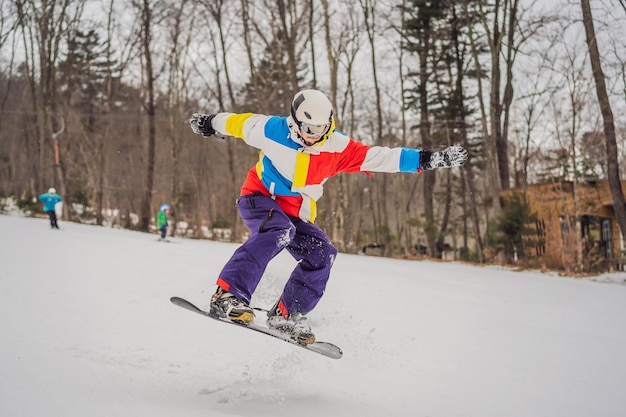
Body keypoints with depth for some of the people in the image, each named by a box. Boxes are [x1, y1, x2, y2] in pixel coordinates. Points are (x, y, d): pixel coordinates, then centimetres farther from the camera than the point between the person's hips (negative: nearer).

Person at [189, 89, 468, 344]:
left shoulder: (337, 147, -12)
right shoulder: (272, 130, -17)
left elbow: (380, 157, -16)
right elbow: (239, 123, 1)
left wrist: (426, 159, -23)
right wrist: (209, 123, 17)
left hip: (297, 214, 5)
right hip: (259, 197, -5)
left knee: (322, 255, -13)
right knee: (278, 232, -36)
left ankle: (285, 315, -1)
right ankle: (228, 295, -42)